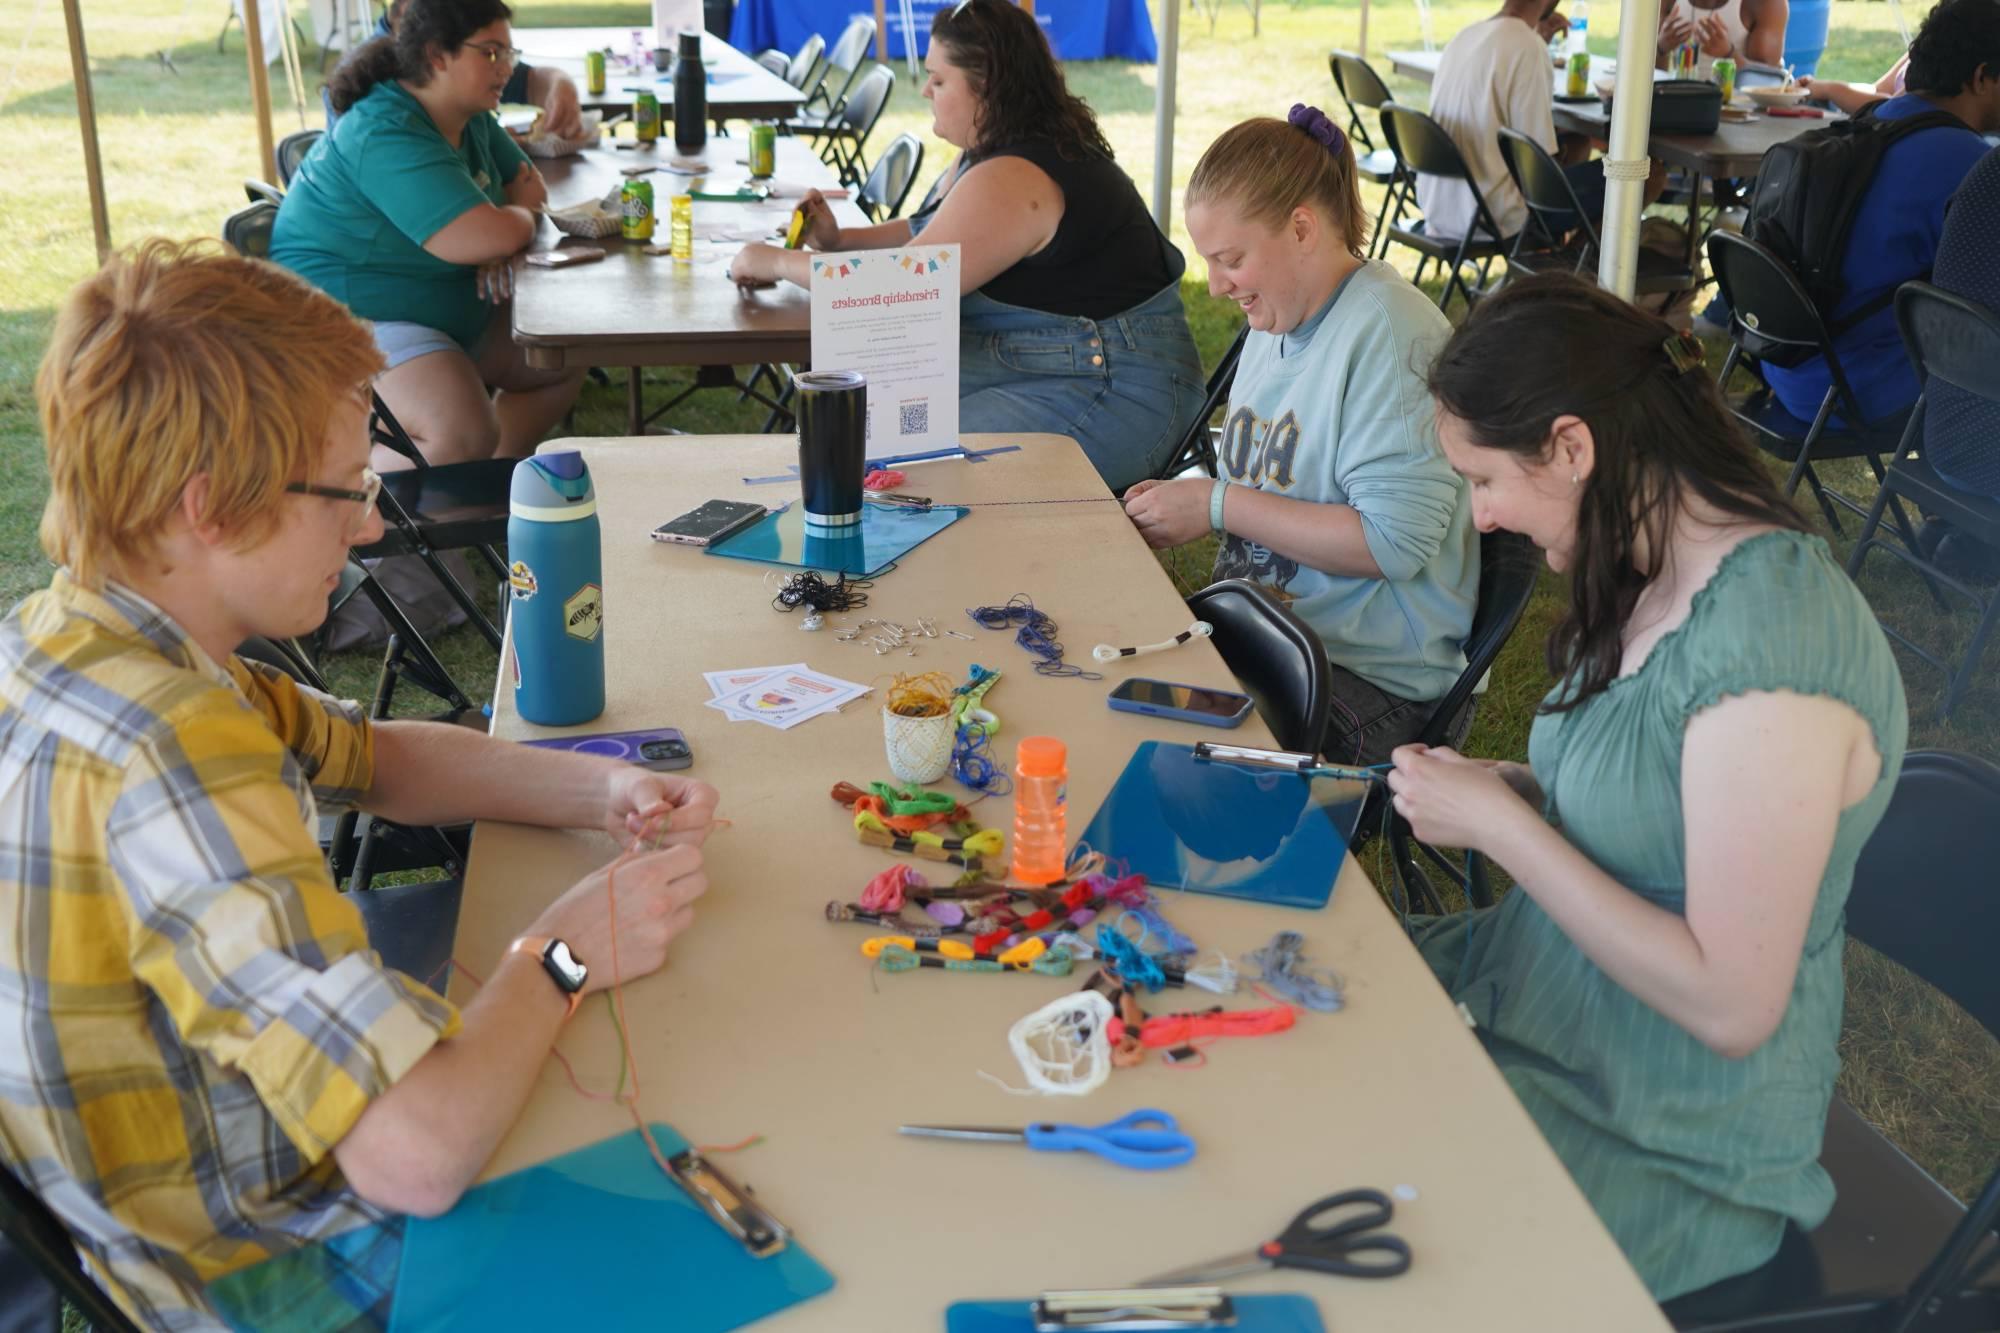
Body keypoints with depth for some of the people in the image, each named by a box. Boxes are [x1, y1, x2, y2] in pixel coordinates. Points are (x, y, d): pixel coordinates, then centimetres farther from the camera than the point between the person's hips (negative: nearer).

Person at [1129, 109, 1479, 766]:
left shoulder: (1390, 335, -17)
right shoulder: (1277, 321, 12)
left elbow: (1395, 541, -23)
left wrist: (1218, 505, -17)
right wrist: (1179, 501, 2)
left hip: (1371, 675, -8)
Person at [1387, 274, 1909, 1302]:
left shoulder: (1771, 647, -29)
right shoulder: (1662, 572, -2)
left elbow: (1730, 1005, -26)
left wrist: (1498, 823, -21)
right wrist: (1495, 788, -4)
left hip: (1666, 1140, -8)